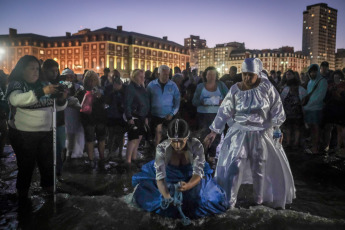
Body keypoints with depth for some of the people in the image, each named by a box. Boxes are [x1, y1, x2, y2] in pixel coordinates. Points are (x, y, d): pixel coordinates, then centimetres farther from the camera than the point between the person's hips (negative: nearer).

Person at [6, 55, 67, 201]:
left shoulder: (43, 84, 7)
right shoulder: (16, 84, -6)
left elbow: (56, 106, 10)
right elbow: (16, 99, -29)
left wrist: (62, 99, -13)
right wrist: (41, 92, -38)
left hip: (46, 132, 4)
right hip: (23, 134, -4)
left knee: (48, 162, 13)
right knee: (26, 165, 5)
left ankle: (48, 187, 33)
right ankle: (22, 193, 26)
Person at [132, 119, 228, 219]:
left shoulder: (196, 146, -30)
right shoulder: (162, 148, -30)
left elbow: (198, 173, -31)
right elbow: (160, 176, -33)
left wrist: (188, 186, -53)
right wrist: (167, 196, -51)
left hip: (192, 180, 0)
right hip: (170, 178, 0)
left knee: (215, 199, -10)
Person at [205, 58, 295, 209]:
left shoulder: (266, 86, -6)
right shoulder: (235, 90, -6)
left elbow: (276, 108, -1)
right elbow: (224, 111, -5)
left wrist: (277, 129, -4)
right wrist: (214, 132, -8)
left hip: (262, 134, 1)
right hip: (240, 133, 0)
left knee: (260, 167, 11)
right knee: (233, 166, -8)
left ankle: (259, 199, 31)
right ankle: (228, 201, 3)